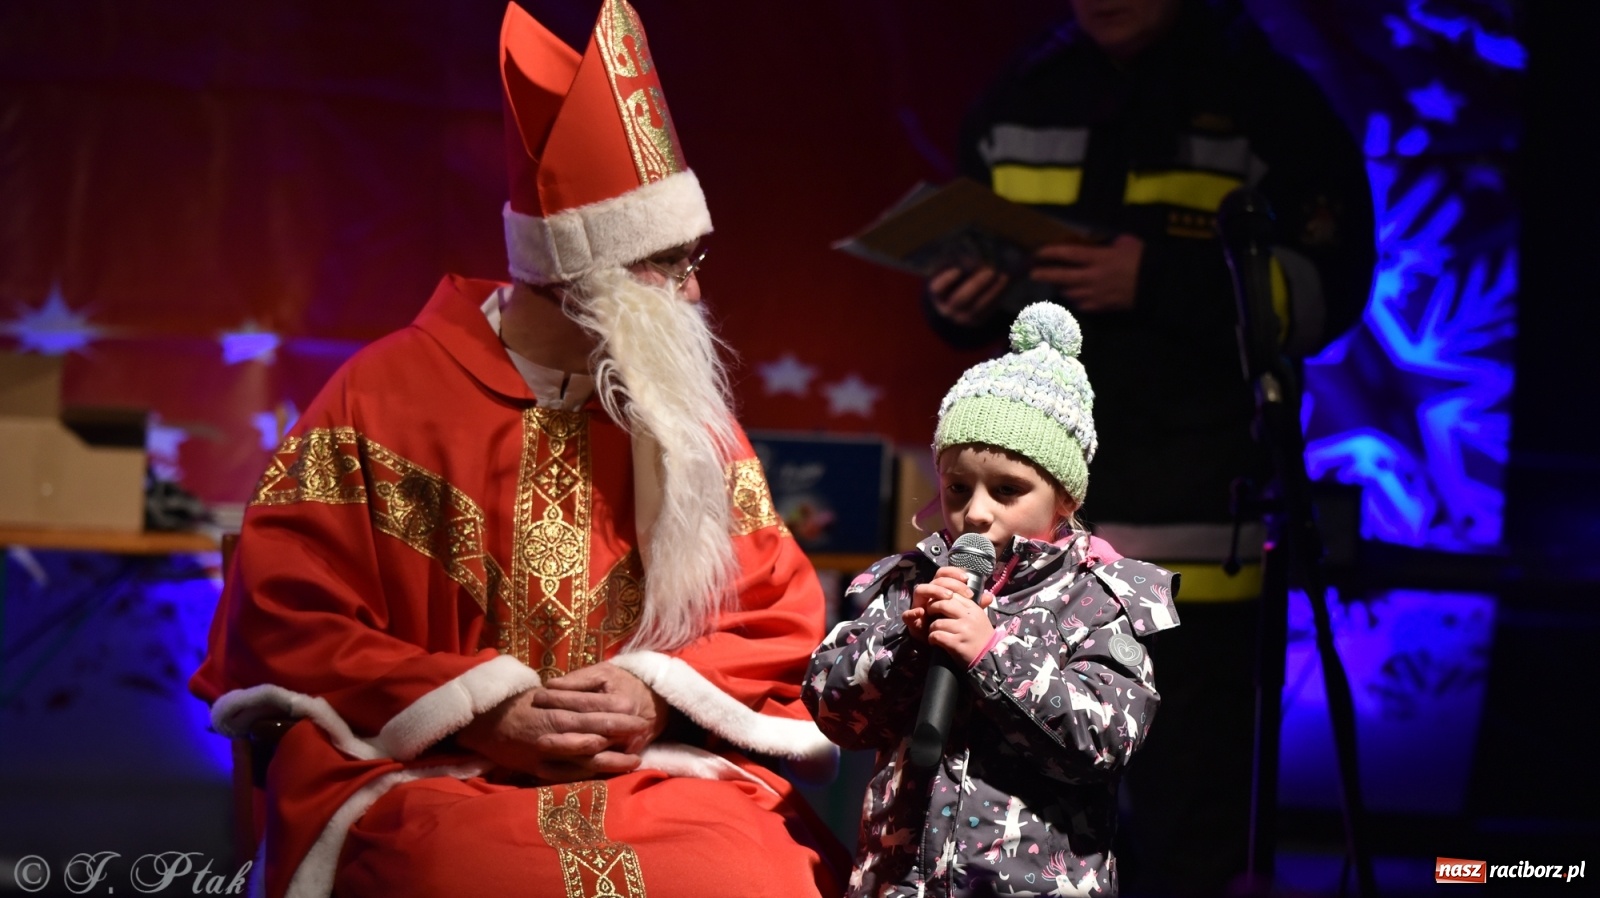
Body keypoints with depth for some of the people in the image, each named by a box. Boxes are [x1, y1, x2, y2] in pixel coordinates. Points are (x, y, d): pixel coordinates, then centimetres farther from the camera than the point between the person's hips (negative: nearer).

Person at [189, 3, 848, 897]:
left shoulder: (684, 410, 12)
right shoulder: (389, 395, 1)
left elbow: (781, 615, 12)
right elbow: (281, 624, -3)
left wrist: (658, 692, -8)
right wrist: (483, 713, -12)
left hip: (669, 772, 3)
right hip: (434, 778, -3)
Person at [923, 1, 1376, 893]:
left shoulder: (1268, 99, -1)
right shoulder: (1022, 99, 14)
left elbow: (1327, 287, -7)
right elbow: (973, 263, 22)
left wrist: (1161, 283, -18)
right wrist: (961, 300, -2)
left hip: (1193, 506, -5)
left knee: (1190, 788, -4)